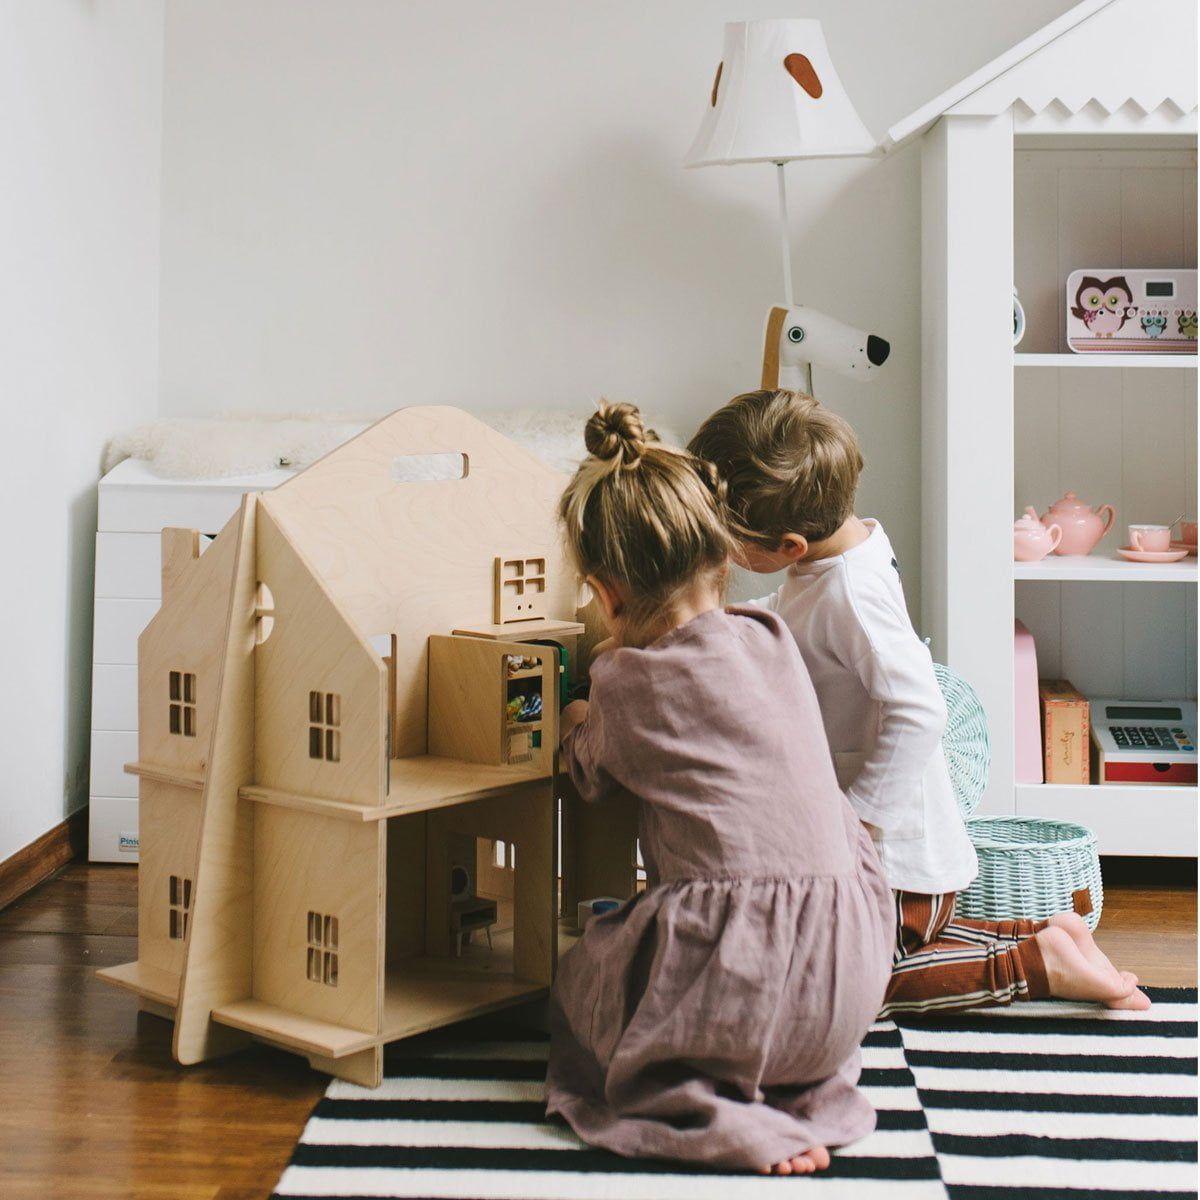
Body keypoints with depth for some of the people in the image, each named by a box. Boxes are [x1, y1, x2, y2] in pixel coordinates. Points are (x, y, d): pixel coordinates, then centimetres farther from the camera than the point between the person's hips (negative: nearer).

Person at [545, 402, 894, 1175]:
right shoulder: (774, 642, 9)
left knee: (578, 982, 21)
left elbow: (598, 782, 17)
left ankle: (706, 1110, -5)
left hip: (728, 986, -5)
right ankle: (808, 1089, 11)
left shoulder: (627, 684, -3)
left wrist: (576, 728, 38)